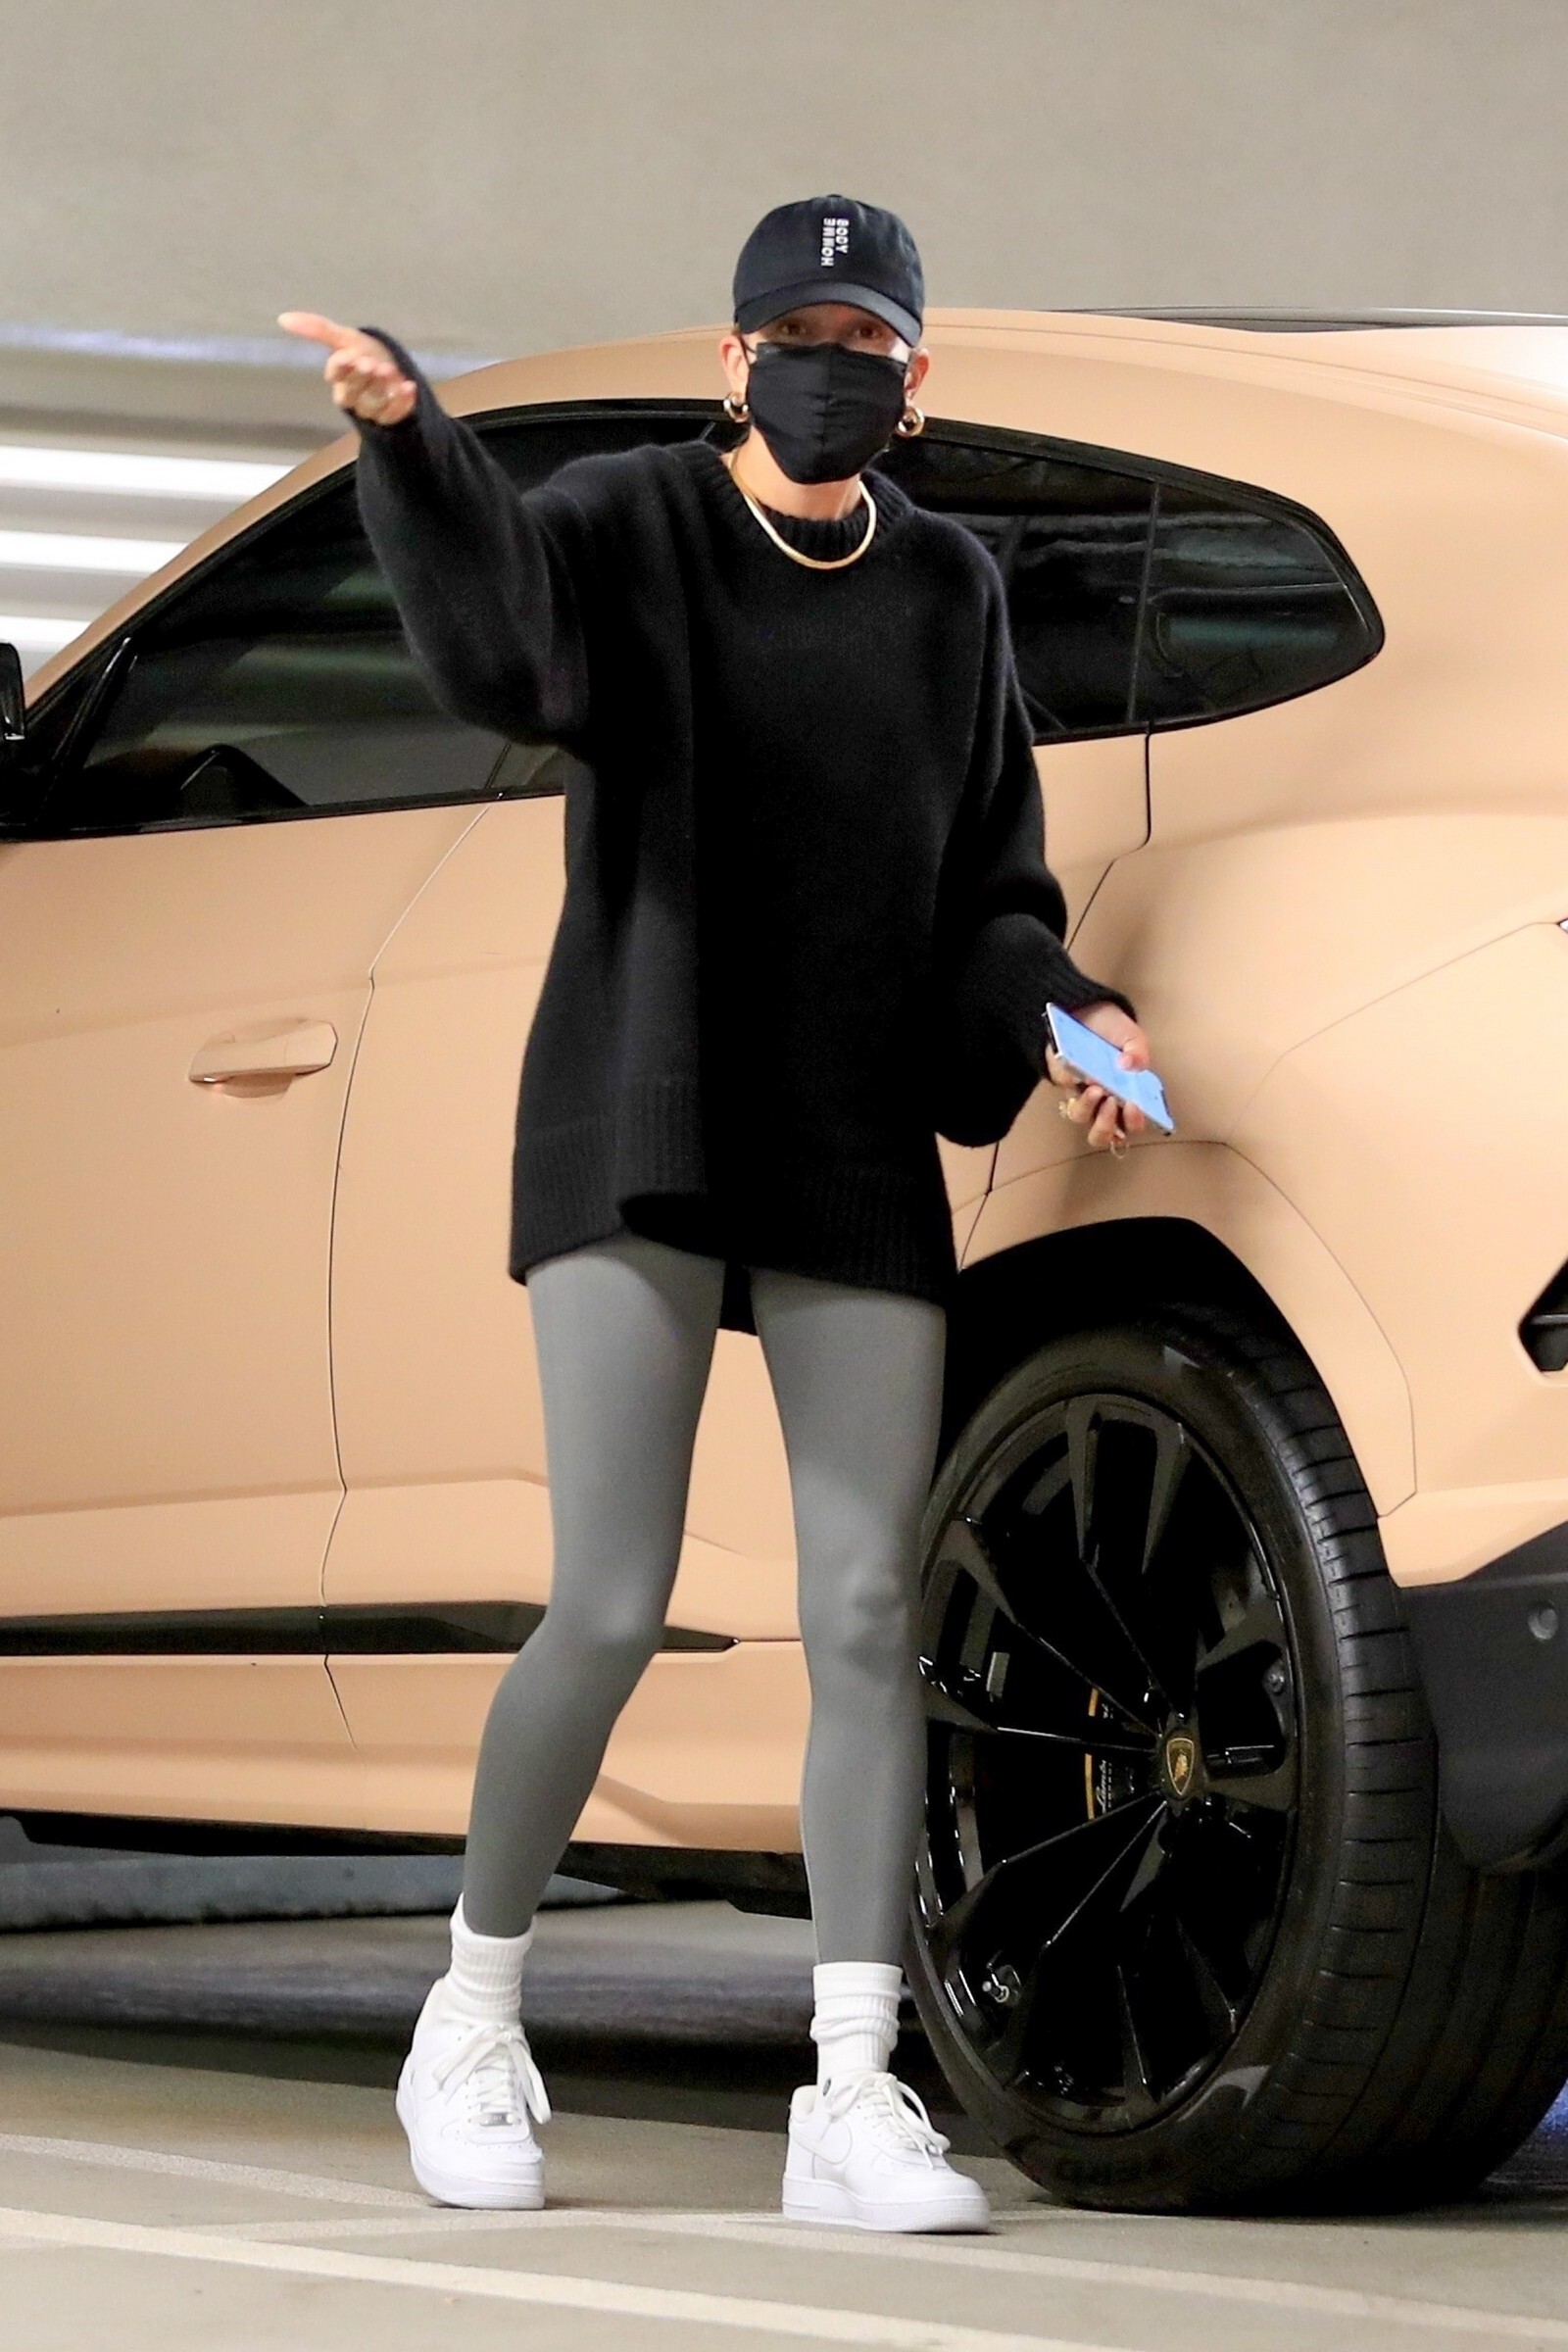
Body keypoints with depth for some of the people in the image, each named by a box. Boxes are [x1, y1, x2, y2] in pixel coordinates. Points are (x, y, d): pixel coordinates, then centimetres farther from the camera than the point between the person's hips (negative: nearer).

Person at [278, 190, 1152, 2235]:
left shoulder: (950, 591, 10)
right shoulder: (631, 529, -4)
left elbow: (990, 896, 13)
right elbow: (498, 640, -28)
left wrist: (1058, 1021, -8)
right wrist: (408, 433, -46)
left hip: (861, 1166, 4)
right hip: (636, 1142, -4)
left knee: (867, 1618, -3)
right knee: (611, 1611, -9)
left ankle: (854, 2104, -3)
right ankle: (473, 2024, 11)